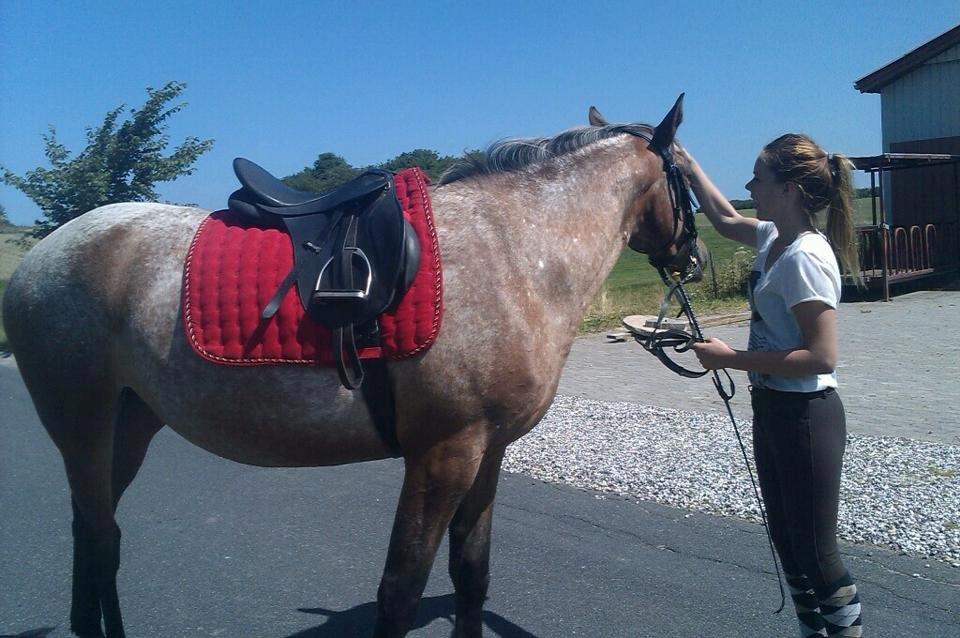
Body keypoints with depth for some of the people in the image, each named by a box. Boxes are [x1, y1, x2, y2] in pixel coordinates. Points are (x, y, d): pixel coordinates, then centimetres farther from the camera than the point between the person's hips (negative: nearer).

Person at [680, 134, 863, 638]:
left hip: (804, 416, -9)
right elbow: (724, 220, 25)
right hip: (772, 408, 9)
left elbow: (821, 357, -26)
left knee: (816, 552, 4)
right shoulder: (774, 238, 4)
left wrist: (731, 358, -22)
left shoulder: (805, 257, -22)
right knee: (787, 539, 20)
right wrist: (687, 166, 24)